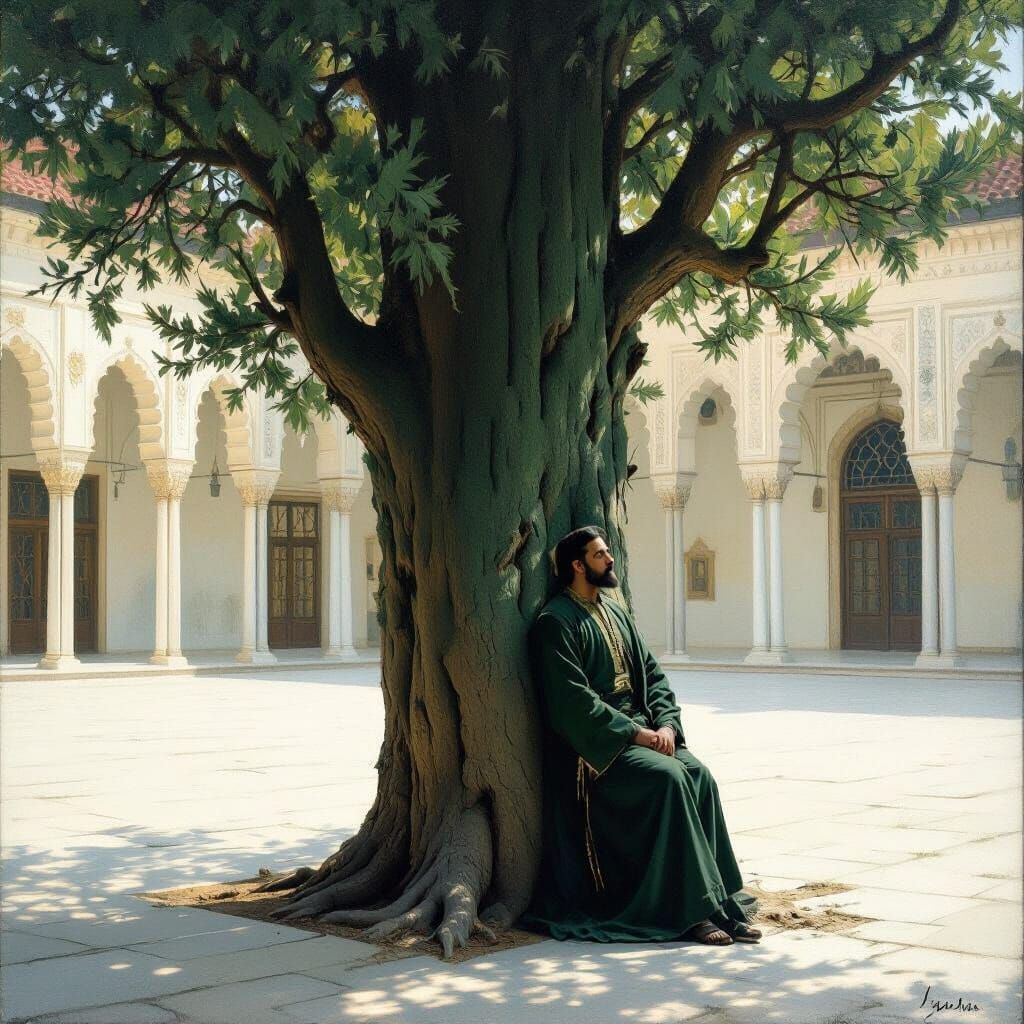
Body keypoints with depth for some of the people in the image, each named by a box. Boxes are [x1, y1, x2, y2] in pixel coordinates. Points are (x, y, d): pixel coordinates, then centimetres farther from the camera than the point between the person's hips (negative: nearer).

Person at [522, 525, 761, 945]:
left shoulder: (616, 613, 17)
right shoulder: (556, 622, -8)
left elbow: (652, 674, 14)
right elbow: (572, 698, -16)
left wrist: (666, 723, -4)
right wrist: (633, 732, -18)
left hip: (640, 730, 7)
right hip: (596, 743, -7)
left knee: (698, 775, -18)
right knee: (667, 777, -28)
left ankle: (722, 900, -18)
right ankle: (692, 909, -24)